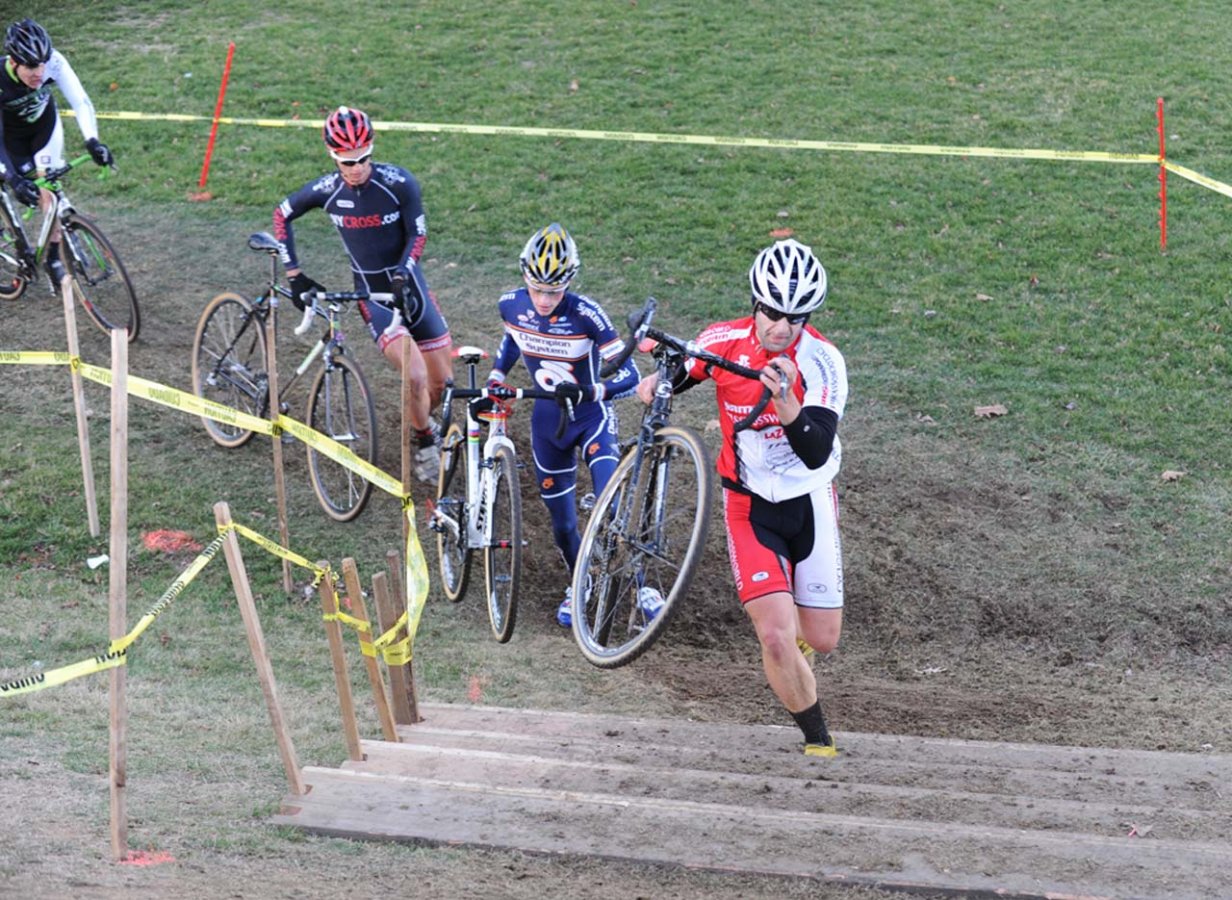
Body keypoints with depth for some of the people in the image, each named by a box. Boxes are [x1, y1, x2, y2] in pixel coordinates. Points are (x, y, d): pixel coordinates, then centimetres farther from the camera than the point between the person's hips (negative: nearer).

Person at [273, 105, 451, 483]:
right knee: (416, 378, -20)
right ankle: (425, 445, 7)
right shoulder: (327, 189, -13)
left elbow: (417, 234, -9)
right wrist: (294, 274, 1)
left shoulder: (399, 183, -17)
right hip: (371, 295, -1)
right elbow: (282, 215, 4)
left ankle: (420, 420, 40)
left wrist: (402, 274, -26)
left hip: (408, 286, 1)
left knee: (443, 381, 6)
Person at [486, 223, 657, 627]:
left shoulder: (585, 314, -27)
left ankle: (641, 583, -5)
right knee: (562, 522, 11)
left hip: (592, 416, -4)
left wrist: (591, 391, -44)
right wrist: (494, 380, 2)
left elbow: (629, 375, -27)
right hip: (548, 420, 4)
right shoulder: (512, 305, -14)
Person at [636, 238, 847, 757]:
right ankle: (817, 739, 7)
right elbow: (678, 374, 7)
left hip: (809, 504, 0)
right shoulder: (724, 341, -13)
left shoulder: (822, 362, -20)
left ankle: (792, 613, 44)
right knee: (776, 639, -15)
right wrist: (655, 384, -15)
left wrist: (785, 399, -44)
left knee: (822, 640, 7)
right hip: (749, 505, 0)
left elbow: (816, 453, -29)